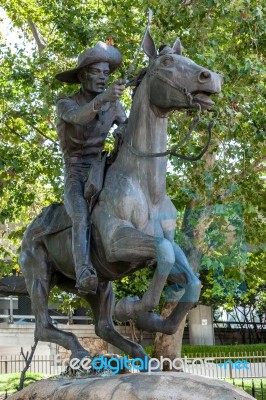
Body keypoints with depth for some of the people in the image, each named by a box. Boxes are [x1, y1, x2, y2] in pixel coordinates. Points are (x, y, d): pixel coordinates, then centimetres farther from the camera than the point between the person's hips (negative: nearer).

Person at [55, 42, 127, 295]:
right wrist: (103, 97, -51)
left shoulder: (113, 105, 6)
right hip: (75, 175, -6)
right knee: (82, 217, -35)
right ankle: (83, 275, -53)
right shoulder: (65, 104, -8)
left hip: (99, 170, 6)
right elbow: (79, 116, -32)